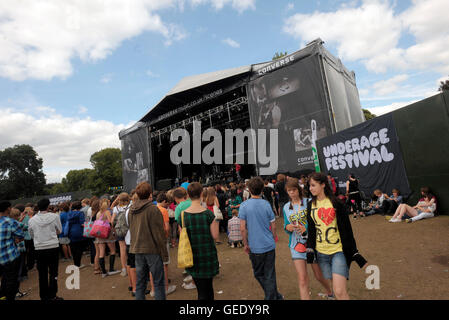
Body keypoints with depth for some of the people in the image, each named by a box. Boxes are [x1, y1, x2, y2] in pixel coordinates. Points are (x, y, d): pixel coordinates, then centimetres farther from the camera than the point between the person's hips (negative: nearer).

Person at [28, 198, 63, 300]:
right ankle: (52, 296, 11)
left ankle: (44, 296, 23)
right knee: (53, 273, 7)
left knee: (42, 274, 13)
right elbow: (59, 231, 1)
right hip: (53, 247, -2)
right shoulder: (55, 216, -10)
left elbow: (32, 235, 11)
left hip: (39, 249, 2)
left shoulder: (32, 220, -3)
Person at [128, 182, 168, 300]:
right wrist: (164, 253, -8)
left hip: (137, 250, 6)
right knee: (158, 283, 4)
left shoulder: (131, 210, 5)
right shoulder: (153, 209, -16)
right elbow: (159, 233, -15)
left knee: (140, 282, 17)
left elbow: (131, 230, 14)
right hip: (152, 250, -6)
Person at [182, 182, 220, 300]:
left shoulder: (183, 215, -7)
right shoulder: (208, 213, -15)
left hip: (192, 257, 2)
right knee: (208, 286, 19)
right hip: (208, 255, -2)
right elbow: (215, 236, -12)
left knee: (202, 290, 17)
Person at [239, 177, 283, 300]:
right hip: (269, 245, 1)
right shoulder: (266, 204, -6)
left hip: (255, 247, -1)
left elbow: (243, 228, -11)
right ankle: (272, 296, 22)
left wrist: (246, 244, 2)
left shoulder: (244, 205, -10)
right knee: (270, 276, 13)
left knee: (259, 274, 20)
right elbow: (273, 226, 0)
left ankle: (276, 296, 29)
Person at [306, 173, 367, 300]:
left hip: (338, 251, -4)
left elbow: (346, 229, -5)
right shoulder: (311, 205, 4)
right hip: (321, 253, 4)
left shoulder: (335, 203, -8)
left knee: (340, 291, -12)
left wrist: (354, 252, -5)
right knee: (336, 290, 13)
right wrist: (310, 250, 2)